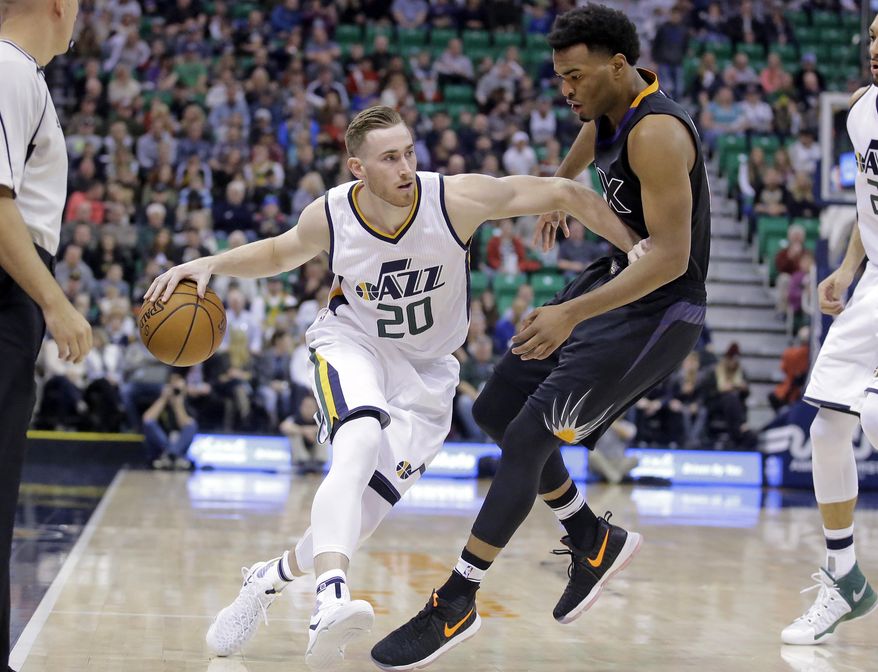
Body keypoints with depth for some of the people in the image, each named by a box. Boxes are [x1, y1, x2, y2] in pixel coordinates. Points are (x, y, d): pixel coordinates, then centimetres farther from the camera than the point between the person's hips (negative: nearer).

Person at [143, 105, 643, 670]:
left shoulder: (458, 200, -25)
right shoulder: (330, 216, -17)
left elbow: (566, 194, -17)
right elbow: (279, 254, 6)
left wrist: (638, 251, -19)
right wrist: (211, 264, -10)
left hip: (425, 370, 1)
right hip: (353, 344, -1)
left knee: (363, 512, -3)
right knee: (360, 443, -36)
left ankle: (270, 578, 28)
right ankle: (332, 599, -50)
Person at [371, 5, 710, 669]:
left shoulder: (656, 132, -25)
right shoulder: (609, 110, 4)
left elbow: (670, 256, -31)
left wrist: (571, 314, -38)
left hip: (659, 308, -10)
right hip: (618, 278, 10)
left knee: (529, 435, -17)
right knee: (495, 409, 9)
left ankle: (455, 605, -10)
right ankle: (595, 540, 23)